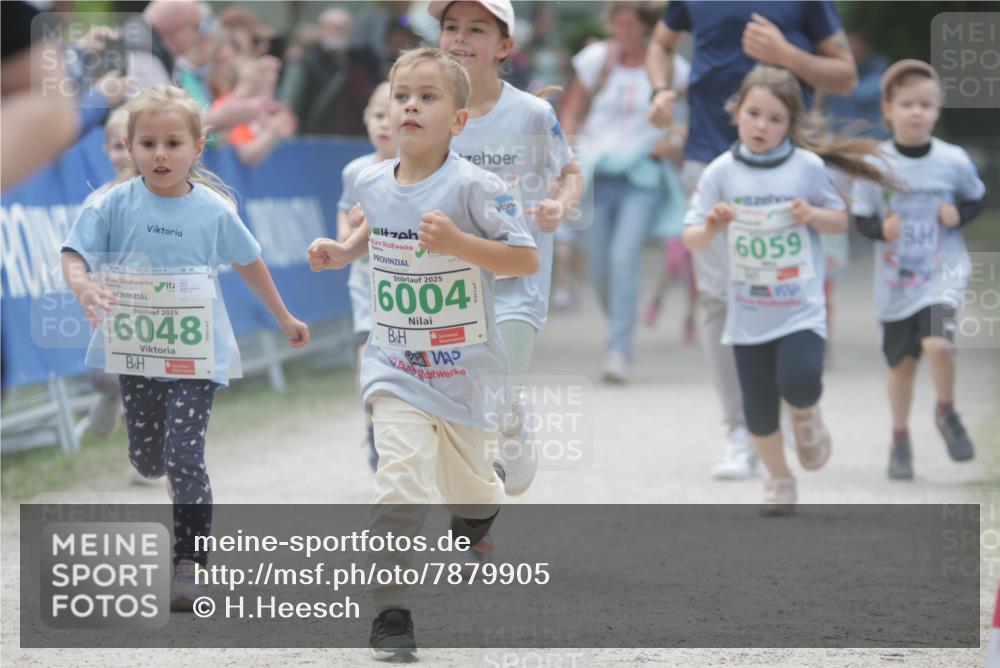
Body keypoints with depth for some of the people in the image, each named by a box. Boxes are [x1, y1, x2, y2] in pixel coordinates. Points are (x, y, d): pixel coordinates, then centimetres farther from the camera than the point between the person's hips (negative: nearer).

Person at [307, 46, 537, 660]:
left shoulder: (472, 187, -18)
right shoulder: (373, 183, -2)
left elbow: (527, 260, -18)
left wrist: (458, 244, -31)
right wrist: (345, 252, 4)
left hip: (466, 370, -1)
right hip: (396, 368, 2)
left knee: (467, 485, 18)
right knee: (402, 485, -19)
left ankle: (480, 516, 57)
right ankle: (391, 613, -15)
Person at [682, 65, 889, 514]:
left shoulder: (807, 167, -4)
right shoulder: (721, 172, -3)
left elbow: (840, 221, 7)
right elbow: (691, 238, -1)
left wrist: (814, 216, -15)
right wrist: (710, 228, -24)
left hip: (801, 307, -2)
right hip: (748, 313, 2)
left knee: (798, 381, -23)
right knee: (758, 410, 6)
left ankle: (807, 417, 13)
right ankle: (778, 480, 30)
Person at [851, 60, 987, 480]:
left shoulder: (953, 161, -4)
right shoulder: (875, 165, -6)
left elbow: (976, 198, 11)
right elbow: (861, 218, 2)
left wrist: (960, 215, -9)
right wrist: (880, 229, -18)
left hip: (943, 273, -1)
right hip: (895, 282, 1)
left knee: (937, 343, -22)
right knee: (901, 362, 9)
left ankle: (946, 413, 6)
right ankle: (900, 441, 28)